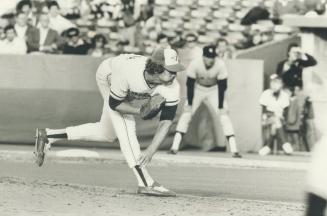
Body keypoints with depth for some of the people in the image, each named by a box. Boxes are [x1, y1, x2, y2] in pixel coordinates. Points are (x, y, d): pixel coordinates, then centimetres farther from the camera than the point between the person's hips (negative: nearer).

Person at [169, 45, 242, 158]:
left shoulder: (221, 65, -29)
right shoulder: (194, 64, -29)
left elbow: (222, 86, -21)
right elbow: (190, 84, -19)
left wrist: (220, 107, -21)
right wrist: (189, 104, -19)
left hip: (214, 90, 0)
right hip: (198, 89, 0)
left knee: (224, 116, -13)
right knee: (186, 114, -12)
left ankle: (234, 150, -15)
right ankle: (174, 147, -11)